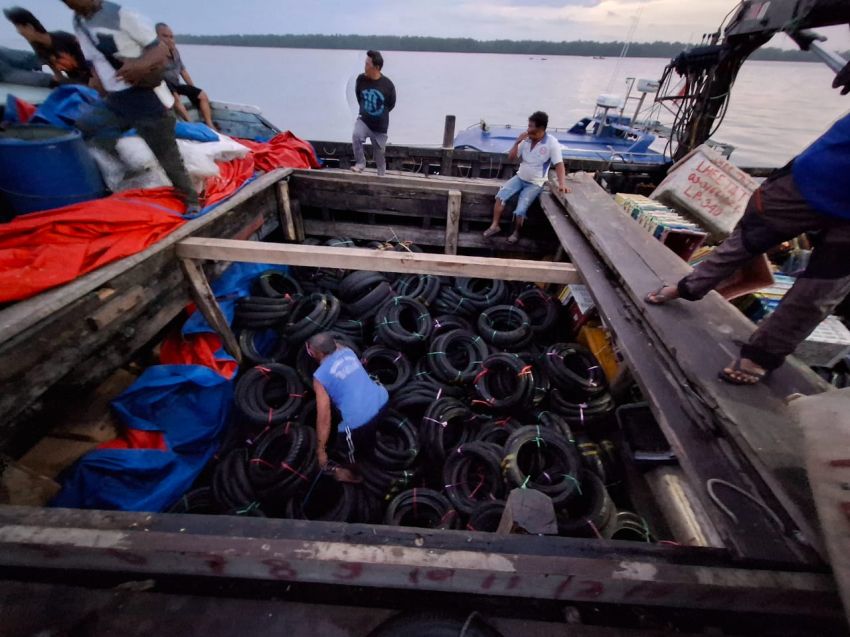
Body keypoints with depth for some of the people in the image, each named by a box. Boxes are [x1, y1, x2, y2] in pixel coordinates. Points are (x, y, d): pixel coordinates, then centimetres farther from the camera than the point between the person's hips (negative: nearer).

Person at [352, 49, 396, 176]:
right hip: (364, 119, 1)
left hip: (380, 125, -1)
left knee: (379, 153, 9)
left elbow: (391, 104, 3)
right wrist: (365, 110, 16)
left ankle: (382, 175, 30)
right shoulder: (361, 79, -8)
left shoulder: (387, 84, -14)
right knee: (356, 136, -29)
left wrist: (380, 114, 10)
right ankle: (360, 163, -11)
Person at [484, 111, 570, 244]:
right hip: (520, 177, 5)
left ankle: (516, 233, 7)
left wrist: (561, 183, -35)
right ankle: (494, 225, -6)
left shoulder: (551, 143, -16)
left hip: (535, 183, -4)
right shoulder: (526, 140, -3)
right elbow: (510, 157, 3)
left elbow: (559, 164, -20)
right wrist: (517, 142, -13)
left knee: (520, 210, -20)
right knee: (500, 196, -17)